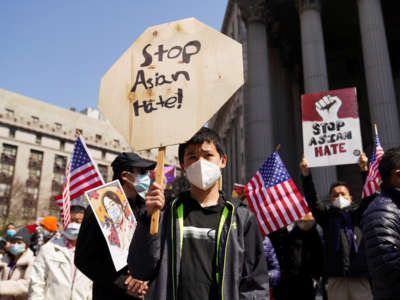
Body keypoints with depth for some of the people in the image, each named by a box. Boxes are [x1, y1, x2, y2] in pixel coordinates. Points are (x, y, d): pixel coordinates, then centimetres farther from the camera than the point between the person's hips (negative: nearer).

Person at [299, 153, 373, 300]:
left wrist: (365, 170, -10)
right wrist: (306, 175, -9)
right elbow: (312, 200, 2)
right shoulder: (327, 216, 13)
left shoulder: (359, 213, 15)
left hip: (360, 276, 0)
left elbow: (370, 196, 3)